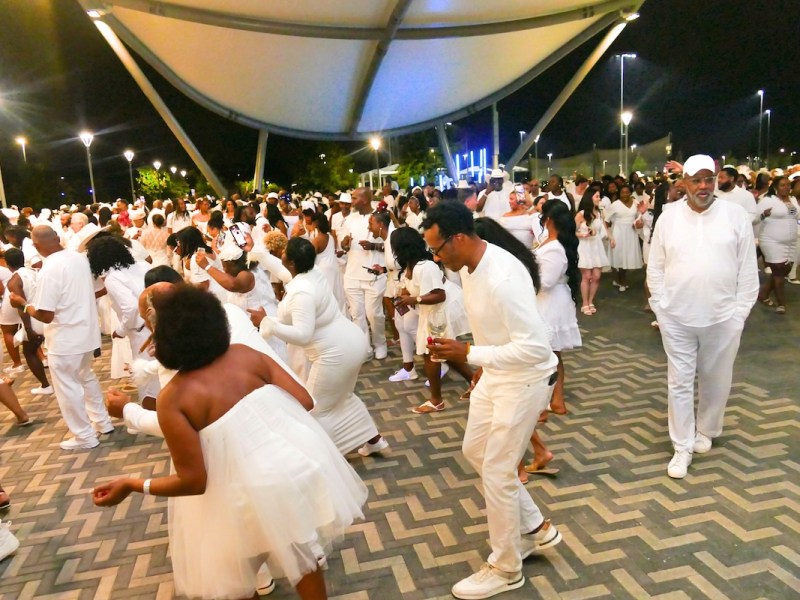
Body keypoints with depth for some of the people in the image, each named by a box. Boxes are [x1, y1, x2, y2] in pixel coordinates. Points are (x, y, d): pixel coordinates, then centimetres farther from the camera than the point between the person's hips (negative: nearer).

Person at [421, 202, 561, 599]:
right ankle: (535, 529, 36)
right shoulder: (468, 267, -3)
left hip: (525, 379, -10)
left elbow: (535, 347, -32)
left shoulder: (504, 278, -32)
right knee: (475, 451, 19)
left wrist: (467, 354, -30)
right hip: (495, 374, 10)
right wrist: (477, 362, 19)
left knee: (496, 472, 0)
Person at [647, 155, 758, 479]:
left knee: (715, 380, 15)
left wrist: (740, 311, -4)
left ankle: (705, 431, 39)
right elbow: (655, 267, 4)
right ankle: (682, 447, 17)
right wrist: (660, 306, -2)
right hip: (676, 317, 0)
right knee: (679, 382, 6)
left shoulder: (736, 215, -3)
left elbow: (747, 269, -1)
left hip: (723, 317, 0)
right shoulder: (668, 217, -1)